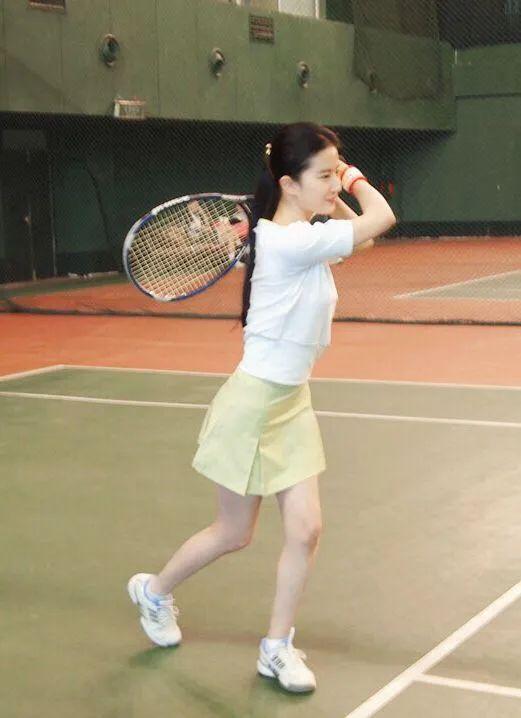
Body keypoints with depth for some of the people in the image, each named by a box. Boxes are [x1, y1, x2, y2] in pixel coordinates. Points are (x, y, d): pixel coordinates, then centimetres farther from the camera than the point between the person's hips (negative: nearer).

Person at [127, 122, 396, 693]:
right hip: (254, 404, -8)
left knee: (305, 529, 2)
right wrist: (355, 179, -8)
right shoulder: (290, 242, -25)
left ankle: (277, 647, 18)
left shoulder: (305, 237, 3)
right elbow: (380, 219, -27)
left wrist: (336, 191, 5)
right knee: (234, 534, 10)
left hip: (291, 402, 8)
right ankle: (155, 590, 38)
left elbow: (361, 233, 19)